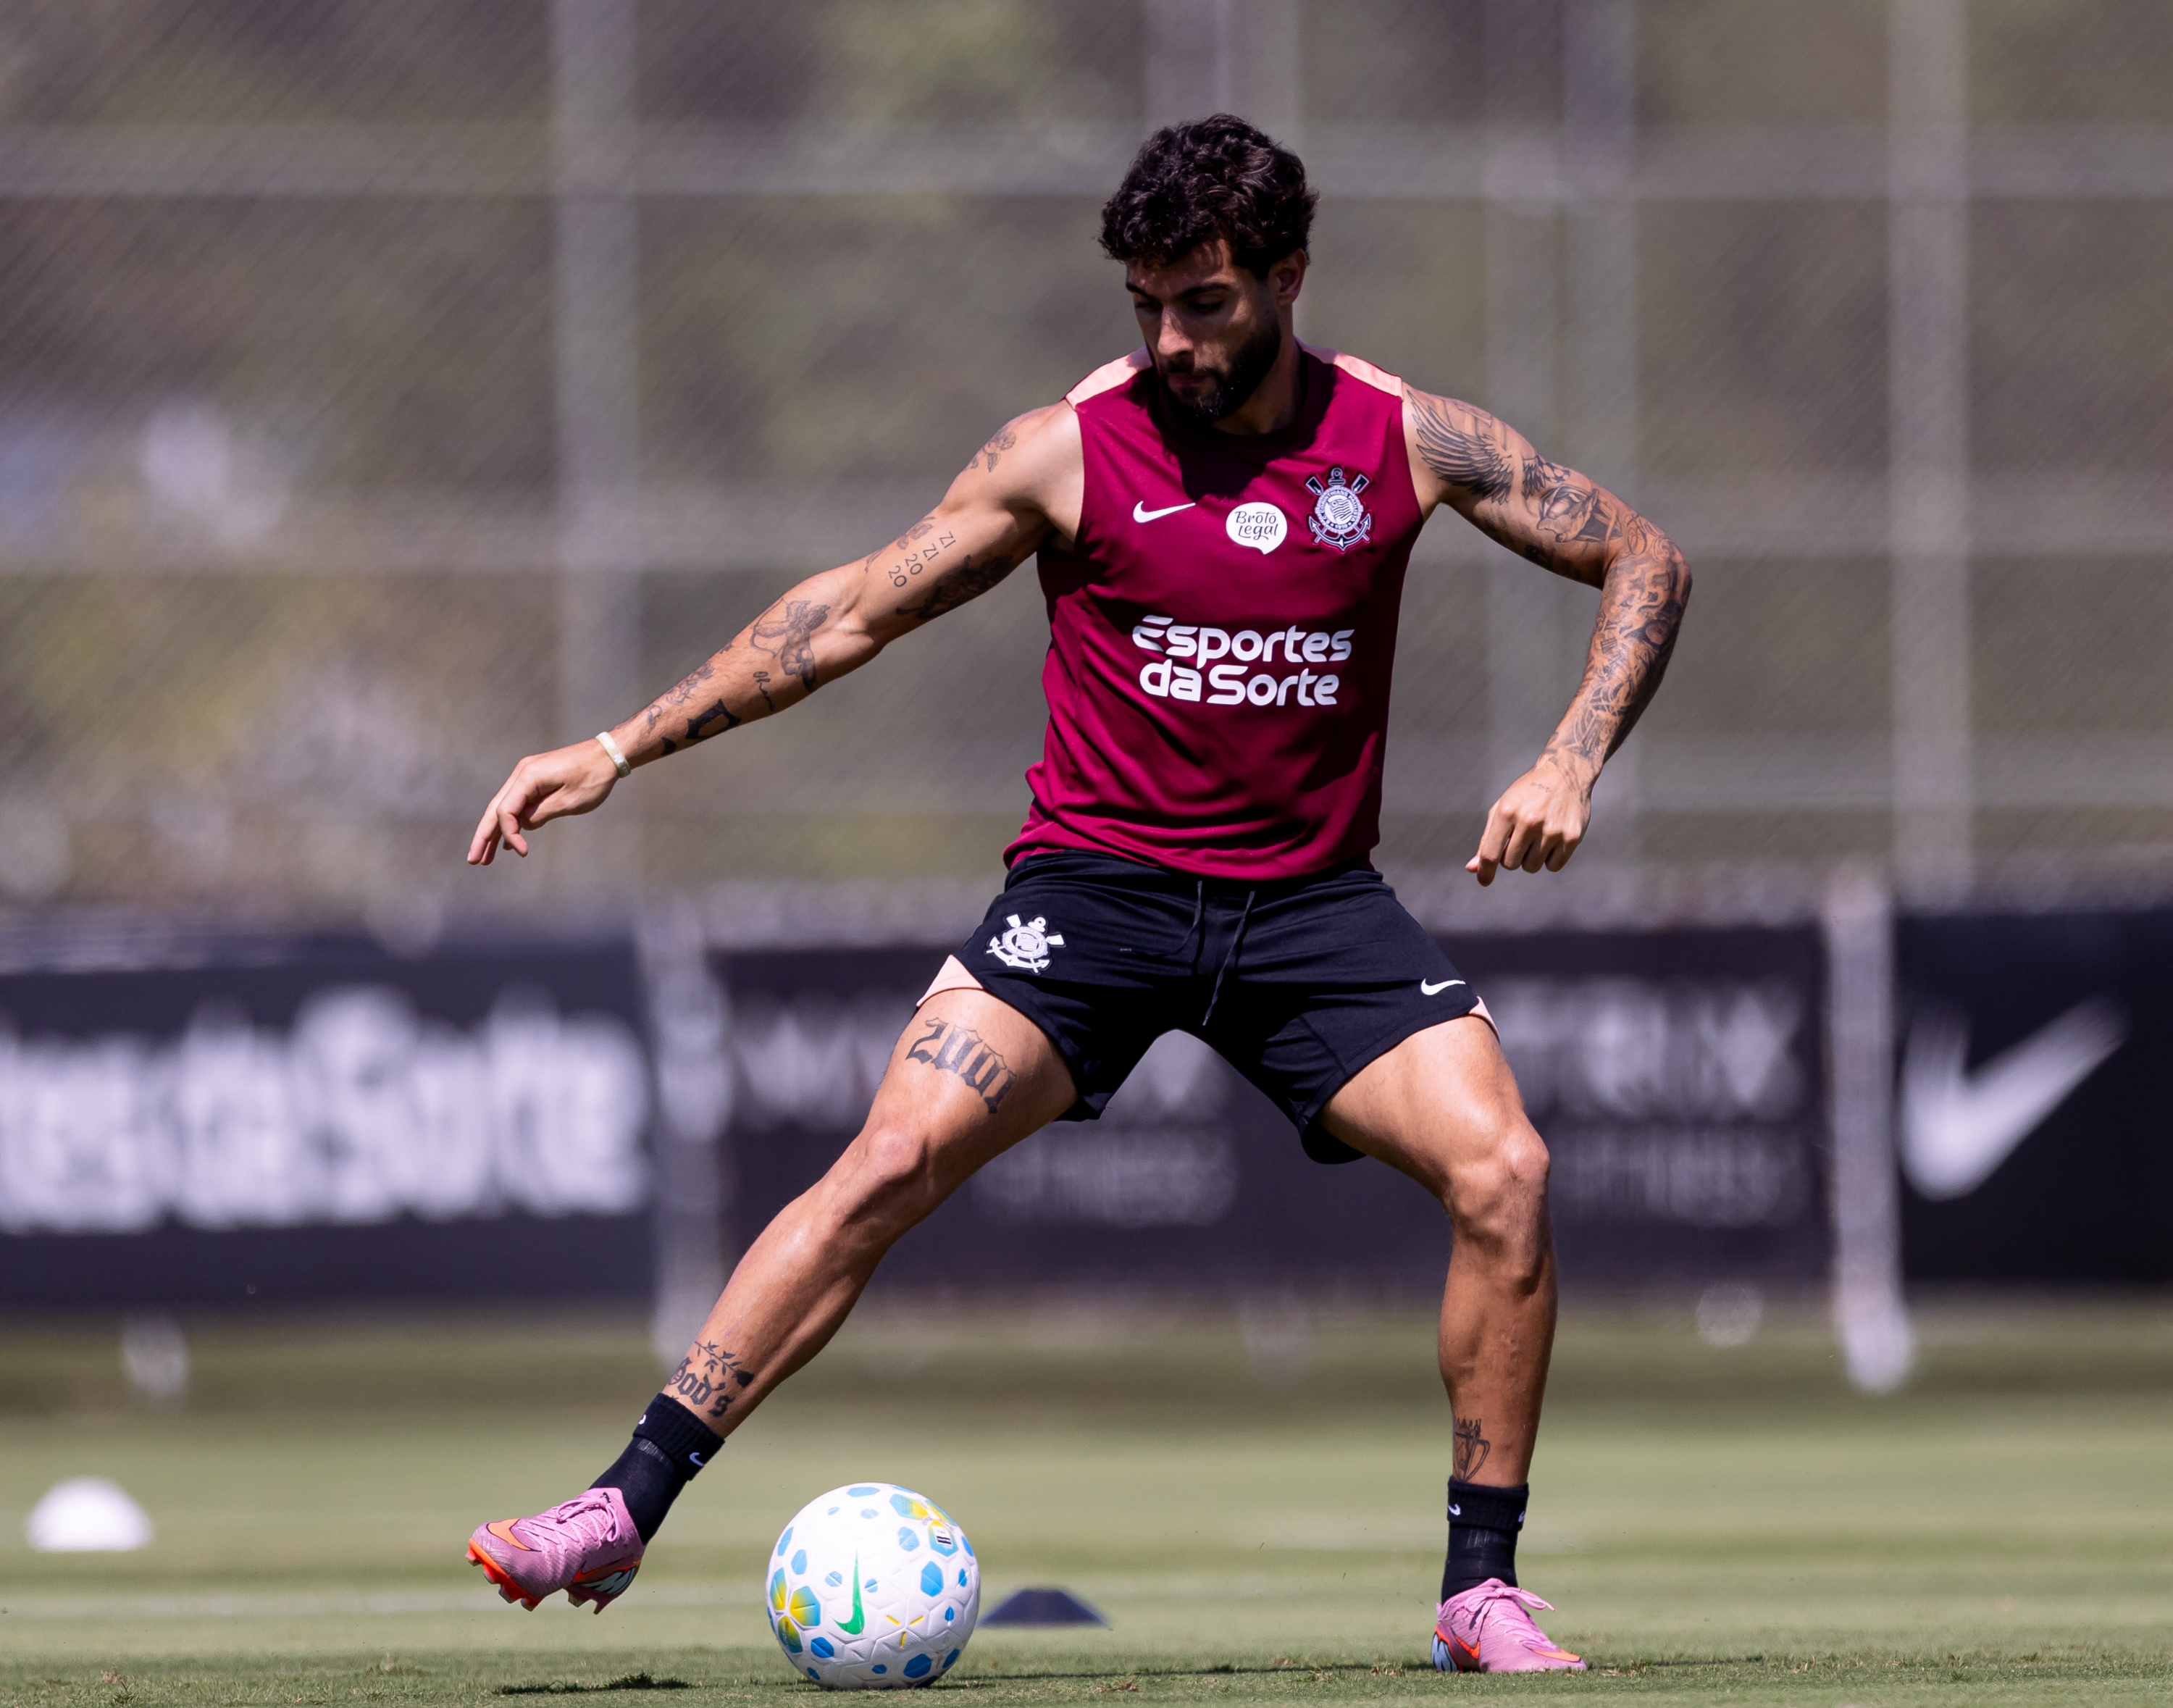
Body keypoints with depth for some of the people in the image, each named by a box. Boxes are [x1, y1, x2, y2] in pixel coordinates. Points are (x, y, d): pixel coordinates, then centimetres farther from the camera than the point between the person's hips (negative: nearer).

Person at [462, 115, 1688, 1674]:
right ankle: (624, 1508, -16)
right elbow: (858, 610, 0)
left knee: (1503, 1169, -17)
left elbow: (1646, 561, 5)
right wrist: (626, 748, -4)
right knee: (890, 1163, -20)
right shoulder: (1073, 450, -6)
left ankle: (1481, 1589, -3)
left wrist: (1572, 765, -11)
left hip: (1308, 892, 2)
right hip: (1098, 882, -2)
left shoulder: (1401, 439, -2)